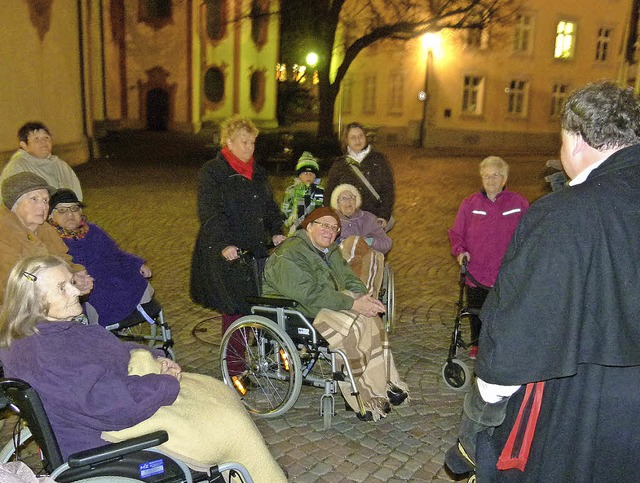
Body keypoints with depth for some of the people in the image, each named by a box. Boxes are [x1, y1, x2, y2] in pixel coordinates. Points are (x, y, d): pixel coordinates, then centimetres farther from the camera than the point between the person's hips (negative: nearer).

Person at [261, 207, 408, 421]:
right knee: (348, 328, -27)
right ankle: (362, 399, -15)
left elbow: (348, 278, 10)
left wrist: (363, 296, -14)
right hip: (295, 313, -9)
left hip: (327, 305, 9)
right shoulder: (290, 255, -19)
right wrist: (353, 303, -28)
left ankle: (381, 387, -8)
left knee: (370, 318, -12)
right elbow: (310, 294, -28)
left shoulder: (330, 251, 12)